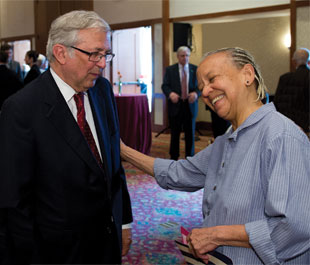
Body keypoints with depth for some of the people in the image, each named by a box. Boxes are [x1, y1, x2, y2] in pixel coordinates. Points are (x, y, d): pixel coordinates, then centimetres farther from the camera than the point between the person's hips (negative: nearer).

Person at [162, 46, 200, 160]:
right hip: (175, 105, -1)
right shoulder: (170, 69, 3)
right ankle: (174, 157, 18)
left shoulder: (195, 69, 6)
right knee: (175, 133, 7)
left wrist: (196, 93, -19)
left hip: (190, 105, 1)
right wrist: (170, 93, -23)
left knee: (190, 134, 7)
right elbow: (165, 85, -2)